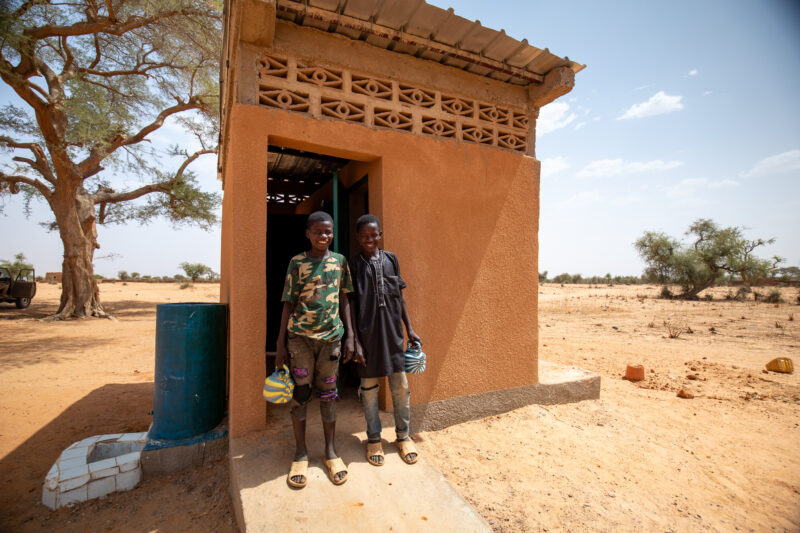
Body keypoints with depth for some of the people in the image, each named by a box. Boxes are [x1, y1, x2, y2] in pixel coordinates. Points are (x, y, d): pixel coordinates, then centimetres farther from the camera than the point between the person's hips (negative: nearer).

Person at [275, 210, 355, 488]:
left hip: (331, 335, 2)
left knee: (328, 393, 11)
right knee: (300, 392, 6)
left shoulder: (340, 261, 6)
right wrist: (280, 343, -1)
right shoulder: (297, 262, 0)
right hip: (300, 336, -1)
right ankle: (300, 453, 23)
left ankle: (330, 451, 25)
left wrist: (349, 336, 5)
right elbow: (288, 303, 1)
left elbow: (344, 301, 10)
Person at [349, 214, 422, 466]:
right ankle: (373, 438, 29)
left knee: (400, 385, 10)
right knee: (369, 387, 10)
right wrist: (355, 341, -8)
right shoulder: (353, 265, -2)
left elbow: (400, 296, 10)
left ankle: (403, 435, 29)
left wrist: (409, 328, 8)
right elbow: (350, 306, -3)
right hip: (366, 334, -2)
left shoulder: (391, 259, 6)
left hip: (392, 332, 3)